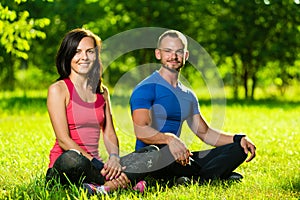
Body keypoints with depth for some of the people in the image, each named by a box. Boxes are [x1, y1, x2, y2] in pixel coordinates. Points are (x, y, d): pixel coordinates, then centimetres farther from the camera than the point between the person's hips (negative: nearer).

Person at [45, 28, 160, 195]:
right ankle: (118, 181, -23)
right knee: (71, 158, -42)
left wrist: (114, 158, -12)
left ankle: (105, 186, -30)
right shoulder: (58, 90, -3)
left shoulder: (102, 92, 17)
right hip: (64, 168, -6)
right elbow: (63, 139, -12)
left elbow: (109, 133, 11)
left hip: (94, 164, 6)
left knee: (152, 153, -12)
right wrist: (98, 165, -22)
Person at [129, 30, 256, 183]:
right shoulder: (146, 89, -6)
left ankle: (198, 179, -29)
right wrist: (169, 139, -40)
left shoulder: (188, 96, 20)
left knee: (238, 149, -5)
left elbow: (205, 133, 21)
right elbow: (141, 130, -20)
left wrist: (238, 139, 4)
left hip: (179, 158, 7)